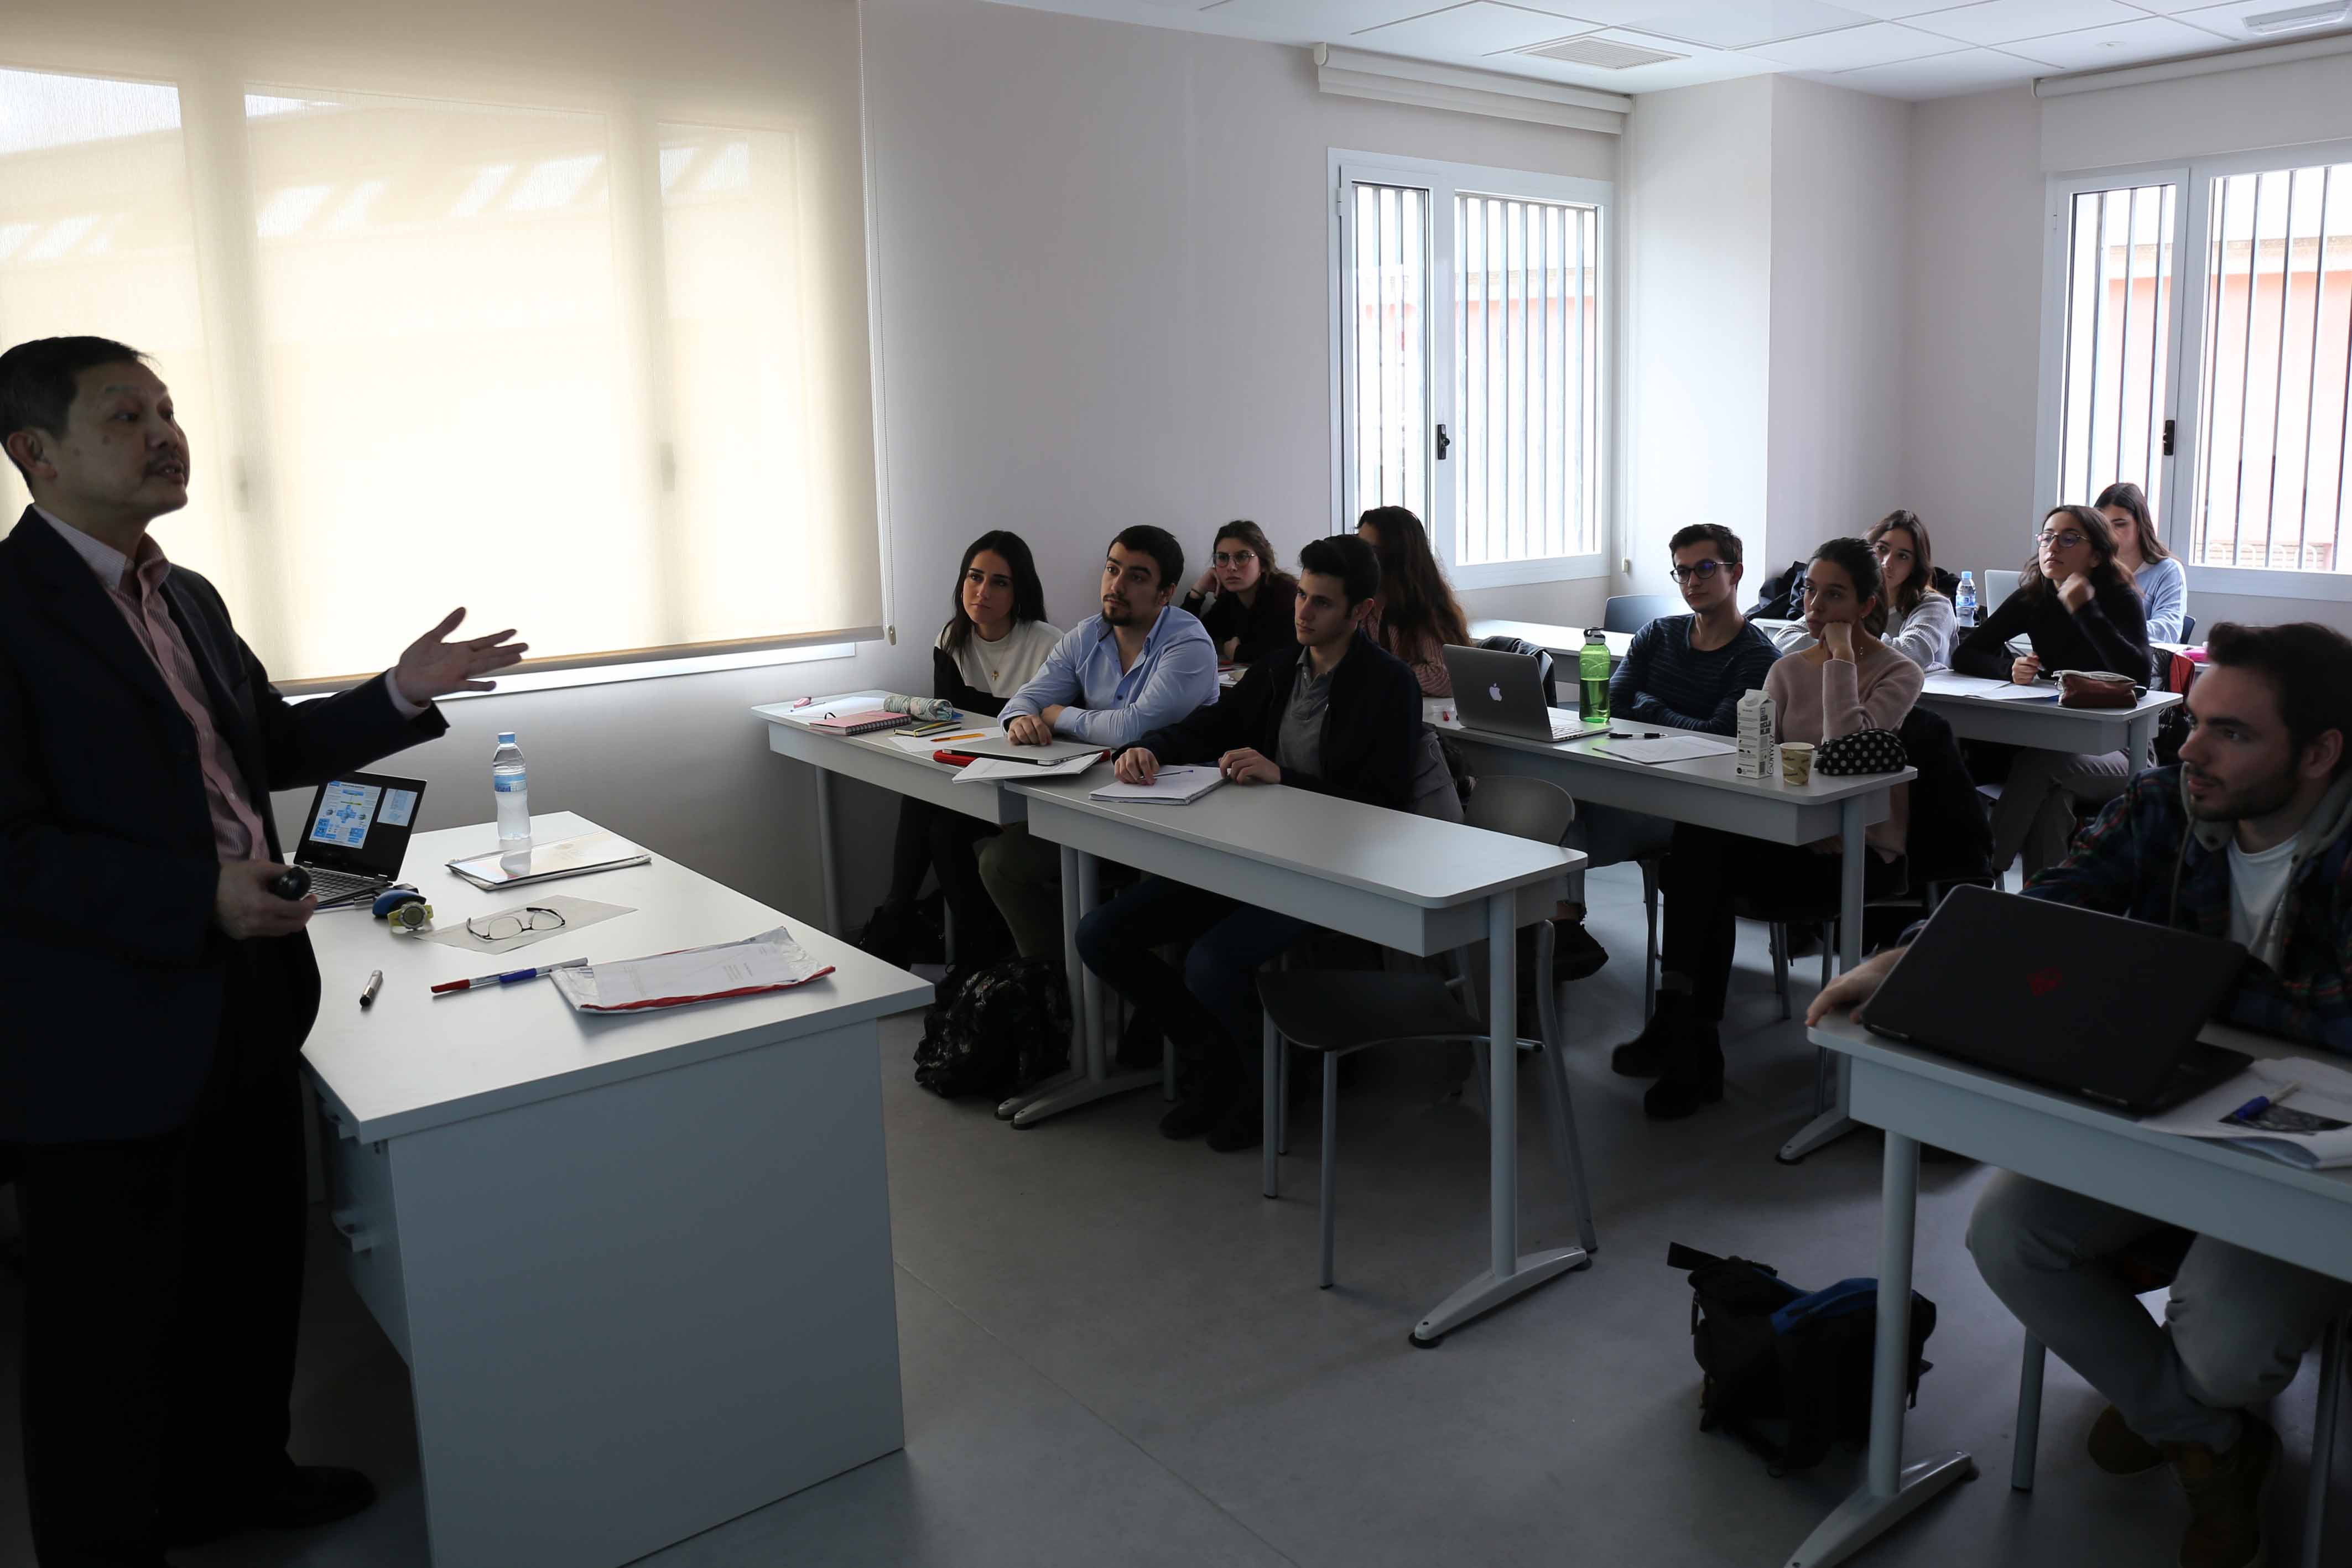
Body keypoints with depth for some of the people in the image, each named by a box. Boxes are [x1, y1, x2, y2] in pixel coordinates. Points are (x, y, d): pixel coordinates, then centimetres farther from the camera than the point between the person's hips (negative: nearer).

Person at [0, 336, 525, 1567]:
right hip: (107, 1034, -9)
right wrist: (197, 897, -28)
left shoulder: (186, 599, 12)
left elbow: (270, 744, 22)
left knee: (251, 1260, 23)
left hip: (247, 1001, 9)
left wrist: (401, 695, 9)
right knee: (109, 1323, 9)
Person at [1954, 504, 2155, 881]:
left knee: (2039, 763, -33)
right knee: (2052, 798, -32)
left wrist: (2084, 610, -26)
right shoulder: (2032, 599, 3)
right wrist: (2010, 670, -20)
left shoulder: (2121, 600, -8)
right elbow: (1964, 655, 0)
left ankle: (1984, 871, -27)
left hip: (2117, 750, -3)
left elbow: (2139, 676, -25)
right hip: (2055, 742, 3)